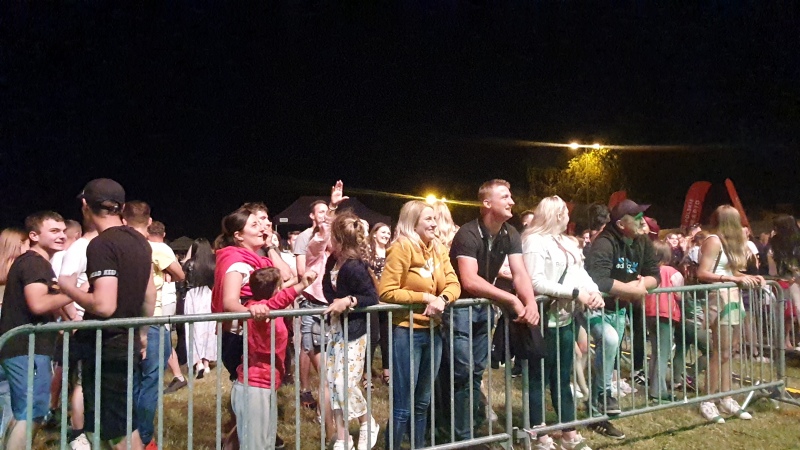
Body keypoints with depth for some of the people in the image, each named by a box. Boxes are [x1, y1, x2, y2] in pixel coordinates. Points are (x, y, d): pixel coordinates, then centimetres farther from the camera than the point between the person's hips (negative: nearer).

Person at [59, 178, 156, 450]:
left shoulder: (101, 245, -18)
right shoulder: (139, 241, 8)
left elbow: (104, 305, -26)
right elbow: (150, 294, 16)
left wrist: (69, 287, -10)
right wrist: (142, 334, 26)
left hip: (106, 348, -8)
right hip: (127, 344, 8)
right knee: (122, 424, 19)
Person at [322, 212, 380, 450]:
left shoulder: (354, 267, -22)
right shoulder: (333, 260, 3)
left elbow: (373, 298, -21)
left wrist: (348, 301, -30)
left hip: (353, 331, -8)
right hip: (335, 327, 8)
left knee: (345, 383, -9)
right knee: (333, 382, 8)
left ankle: (368, 424, 20)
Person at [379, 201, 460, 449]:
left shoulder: (439, 249, 9)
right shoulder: (401, 248, -12)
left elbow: (454, 284, 4)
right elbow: (386, 292, -17)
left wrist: (443, 298, -16)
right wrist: (425, 297, -19)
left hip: (433, 331, 7)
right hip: (407, 332, -6)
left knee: (422, 402, 18)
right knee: (403, 405, 1)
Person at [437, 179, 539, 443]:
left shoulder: (510, 235, -2)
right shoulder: (468, 234, -23)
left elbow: (520, 273, -10)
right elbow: (470, 281, -34)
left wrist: (531, 302, -30)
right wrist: (512, 300, -34)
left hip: (483, 306, 7)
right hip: (458, 307, -7)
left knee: (477, 372, 12)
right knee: (462, 372, -6)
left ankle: (472, 428, 25)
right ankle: (462, 436, 6)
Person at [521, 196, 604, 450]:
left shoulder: (567, 243, 16)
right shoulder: (535, 241, -12)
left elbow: (580, 272, 11)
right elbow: (536, 283, -22)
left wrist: (594, 291, -10)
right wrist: (576, 292, -21)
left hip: (565, 318, 9)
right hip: (544, 320, -9)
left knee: (563, 378, 16)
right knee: (539, 379, 2)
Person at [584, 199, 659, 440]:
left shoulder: (643, 243, -3)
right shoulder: (605, 243, -27)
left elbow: (654, 275, 1)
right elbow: (598, 281, -41)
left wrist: (641, 284, -23)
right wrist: (633, 289, -28)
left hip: (620, 309, 8)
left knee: (611, 349, 13)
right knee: (609, 339, -32)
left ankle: (598, 413, 26)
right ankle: (603, 394, -9)